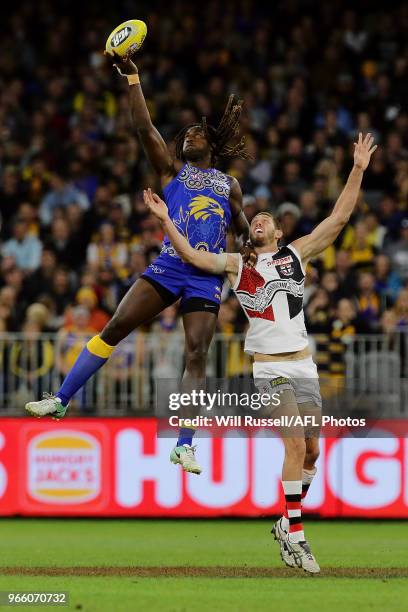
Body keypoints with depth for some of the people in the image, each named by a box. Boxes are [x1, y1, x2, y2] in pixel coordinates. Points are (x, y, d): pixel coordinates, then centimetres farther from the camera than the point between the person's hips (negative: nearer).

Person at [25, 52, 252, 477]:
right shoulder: (171, 170, 14)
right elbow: (144, 128, 4)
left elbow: (244, 230, 29)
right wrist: (133, 78, -3)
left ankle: (184, 445, -8)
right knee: (115, 327, -10)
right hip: (168, 265, 0)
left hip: (207, 277, 0)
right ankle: (61, 400, -1)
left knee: (196, 353, -9)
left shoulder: (229, 184, 19)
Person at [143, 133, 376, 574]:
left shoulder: (297, 253, 13)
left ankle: (287, 522, 23)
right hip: (269, 368, -3)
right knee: (295, 444, -16)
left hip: (303, 366, 3)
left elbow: (338, 218, 8)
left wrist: (358, 170, 1)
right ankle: (294, 537, -16)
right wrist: (165, 220, -3)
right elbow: (191, 256, 5)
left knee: (311, 450, 5)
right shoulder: (237, 265, 11)